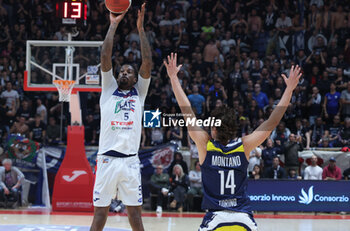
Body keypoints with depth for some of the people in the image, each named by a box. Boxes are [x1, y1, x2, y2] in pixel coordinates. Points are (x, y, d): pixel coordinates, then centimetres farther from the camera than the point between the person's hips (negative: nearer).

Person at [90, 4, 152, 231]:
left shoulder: (139, 93, 14)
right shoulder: (109, 90, 13)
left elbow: (147, 63, 4)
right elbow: (105, 57, 4)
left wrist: (141, 29, 2)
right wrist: (113, 25, 5)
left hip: (131, 161, 0)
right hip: (107, 159, 0)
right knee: (100, 213, 2)